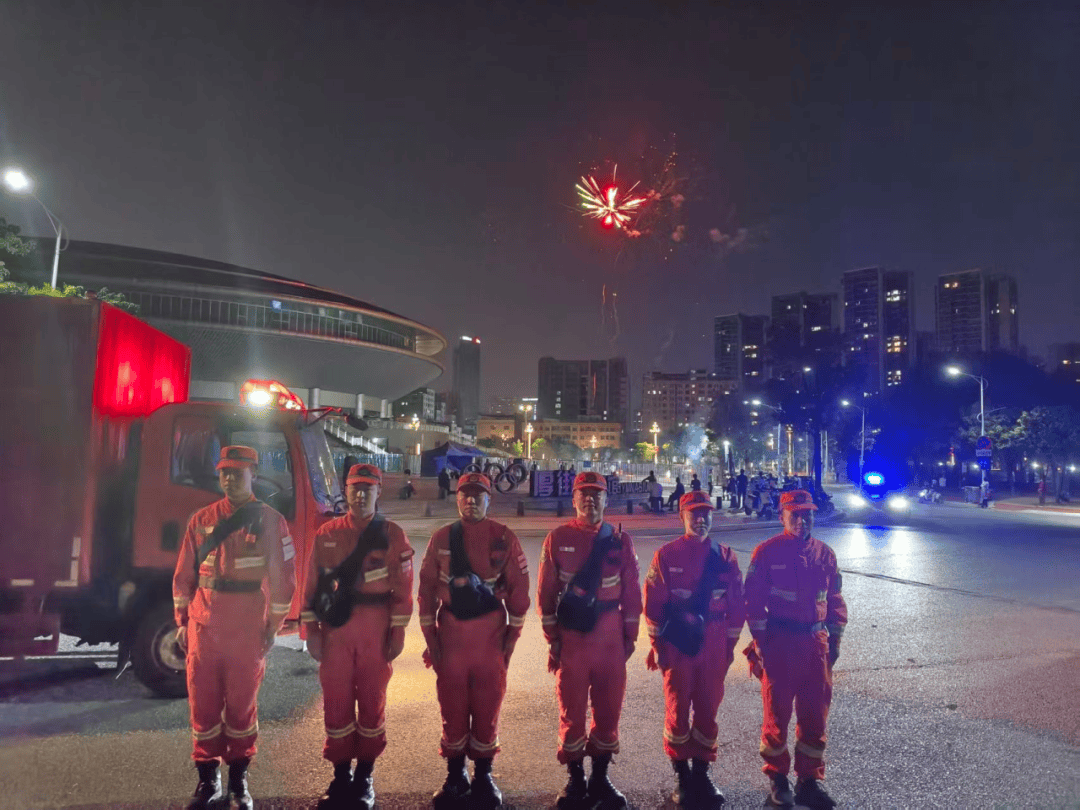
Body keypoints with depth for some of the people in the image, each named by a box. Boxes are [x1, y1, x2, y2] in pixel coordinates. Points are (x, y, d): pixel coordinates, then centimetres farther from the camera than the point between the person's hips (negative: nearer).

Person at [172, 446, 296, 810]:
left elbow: (282, 579, -4)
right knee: (203, 704, 9)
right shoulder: (201, 520, 4)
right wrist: (181, 622, 7)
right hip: (203, 629, 3)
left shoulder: (271, 521, -4)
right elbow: (183, 576, 9)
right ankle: (208, 780, 25)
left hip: (248, 633, -2)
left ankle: (239, 780, 24)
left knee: (242, 705, 9)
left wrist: (272, 628, -4)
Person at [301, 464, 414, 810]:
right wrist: (311, 631, -1)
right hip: (335, 629, 1)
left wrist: (398, 633, -6)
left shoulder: (393, 535, -3)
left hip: (376, 631, -1)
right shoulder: (326, 533, 2)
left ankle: (365, 777, 24)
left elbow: (402, 589, -2)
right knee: (336, 701, 7)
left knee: (372, 700, 8)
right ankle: (341, 775, 24)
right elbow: (313, 585, 4)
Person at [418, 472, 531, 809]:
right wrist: (430, 636, 1)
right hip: (451, 632, 1)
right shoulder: (441, 538, 2)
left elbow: (518, 587, 0)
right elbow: (427, 588, 4)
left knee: (488, 705, 7)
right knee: (452, 705, 10)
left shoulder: (505, 538, -3)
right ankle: (455, 775, 26)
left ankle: (483, 775, 24)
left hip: (491, 633, -1)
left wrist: (513, 633, -2)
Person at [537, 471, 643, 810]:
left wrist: (630, 636, 3)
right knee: (571, 709, 7)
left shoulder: (621, 540, 1)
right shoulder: (557, 538, -3)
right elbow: (546, 592, -1)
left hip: (610, 638, 2)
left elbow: (632, 592, 4)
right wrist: (552, 638, -3)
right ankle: (575, 779, 23)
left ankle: (600, 777, 27)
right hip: (571, 638, -1)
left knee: (609, 707, 10)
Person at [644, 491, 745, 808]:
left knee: (708, 707, 10)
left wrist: (730, 643, 4)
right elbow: (653, 602, -5)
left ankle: (702, 771, 26)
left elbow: (737, 603, 5)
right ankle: (681, 775, 22)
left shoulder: (725, 556, 1)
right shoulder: (666, 555, -6)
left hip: (714, 642, 2)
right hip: (676, 642, -2)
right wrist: (656, 644, -5)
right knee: (678, 707, 7)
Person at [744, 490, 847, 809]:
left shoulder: (825, 554, 6)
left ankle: (809, 781, 25)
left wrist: (834, 640, 8)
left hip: (815, 641, 4)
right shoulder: (767, 552, -7)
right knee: (777, 712, 7)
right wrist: (760, 641, -9)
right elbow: (754, 600, -7)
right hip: (779, 642, -4)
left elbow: (835, 599, 12)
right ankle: (777, 780, 22)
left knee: (815, 714, 10)